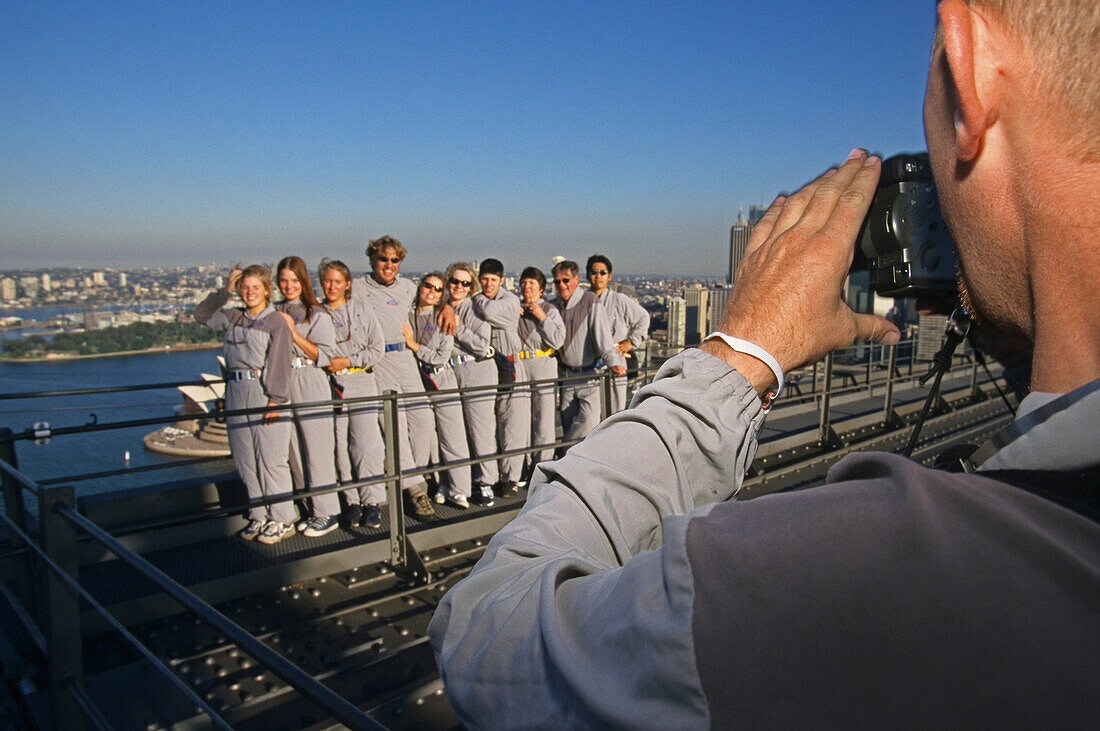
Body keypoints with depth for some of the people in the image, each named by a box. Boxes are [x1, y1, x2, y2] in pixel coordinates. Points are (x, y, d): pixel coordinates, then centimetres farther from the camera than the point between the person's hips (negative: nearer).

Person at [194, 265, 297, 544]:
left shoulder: (276, 321, -5)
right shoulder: (233, 317, 13)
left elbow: (278, 364, -10)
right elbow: (202, 315, 18)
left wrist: (275, 400, -16)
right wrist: (224, 292, 6)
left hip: (264, 394, -6)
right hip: (236, 393, 7)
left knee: (271, 458, -4)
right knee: (244, 460, 9)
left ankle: (282, 520, 7)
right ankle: (259, 517, 21)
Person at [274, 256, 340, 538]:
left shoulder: (317, 314, -1)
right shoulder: (274, 313, 13)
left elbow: (324, 356, -9)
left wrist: (293, 332, -14)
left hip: (310, 387, -5)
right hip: (280, 385, 5)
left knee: (317, 451, -4)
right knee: (295, 453, 8)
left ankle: (327, 514, 4)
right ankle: (315, 508, 19)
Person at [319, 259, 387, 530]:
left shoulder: (362, 310, 6)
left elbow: (377, 348, 2)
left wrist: (347, 360, -7)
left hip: (361, 383, -1)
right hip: (330, 386, 2)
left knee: (366, 444, -8)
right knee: (340, 447, 0)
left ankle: (372, 502, 1)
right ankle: (352, 501, 10)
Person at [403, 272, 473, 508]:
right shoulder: (406, 317, 8)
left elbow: (442, 355, -6)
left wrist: (414, 346, -6)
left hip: (443, 381, -2)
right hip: (416, 382, 2)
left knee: (453, 440, -3)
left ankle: (457, 490, 5)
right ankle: (441, 485, 21)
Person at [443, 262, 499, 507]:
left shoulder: (476, 308, -3)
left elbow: (482, 345, -13)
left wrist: (458, 328, -13)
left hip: (477, 374, -5)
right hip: (449, 375, 5)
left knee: (481, 431, -5)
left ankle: (484, 482, 4)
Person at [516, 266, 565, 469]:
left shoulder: (550, 310, 2)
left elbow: (558, 341, -8)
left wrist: (542, 318, -11)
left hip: (543, 369, -4)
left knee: (544, 421, -3)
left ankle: (542, 466, 6)